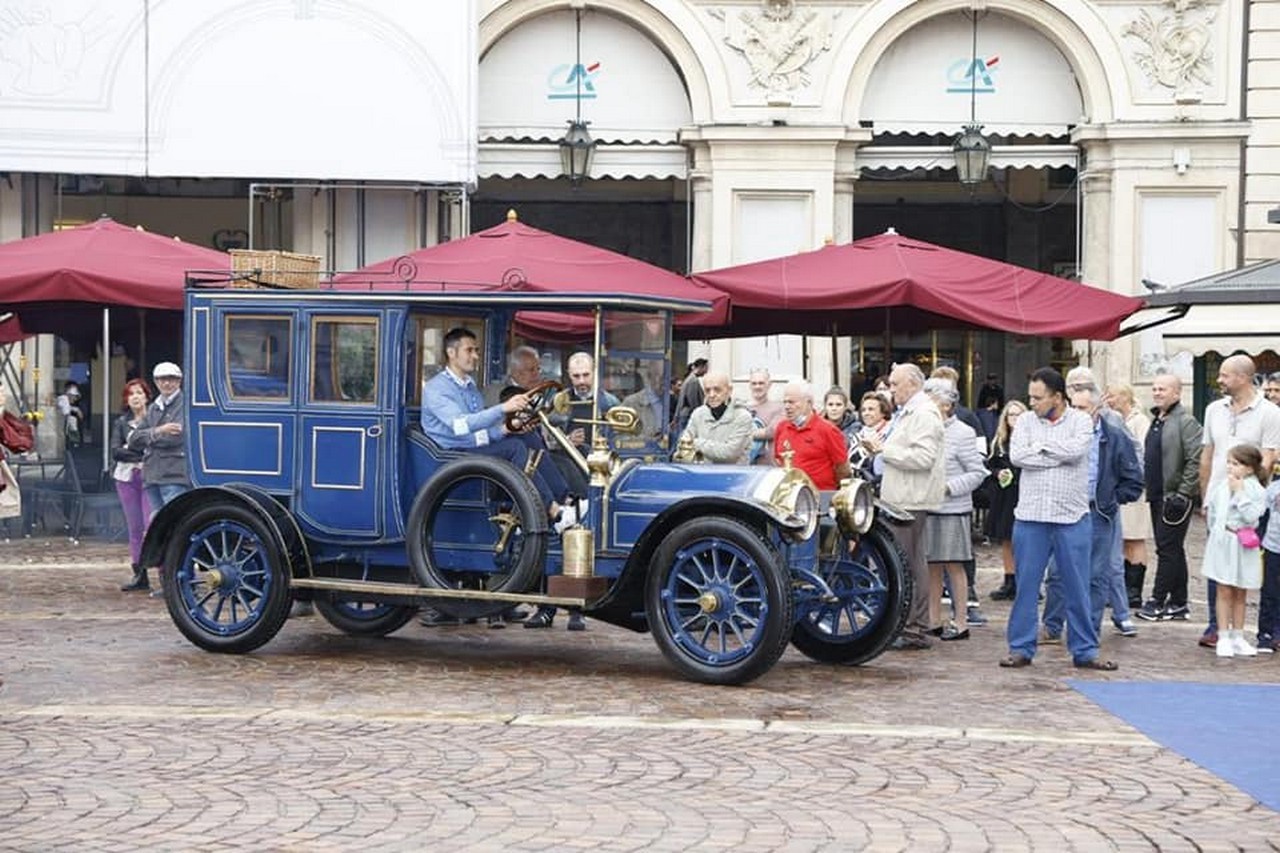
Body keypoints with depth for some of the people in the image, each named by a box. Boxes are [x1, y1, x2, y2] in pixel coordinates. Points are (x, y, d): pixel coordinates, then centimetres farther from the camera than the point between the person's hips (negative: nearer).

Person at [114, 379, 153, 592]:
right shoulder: (121, 423, 12)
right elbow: (115, 451, 1)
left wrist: (130, 450, -10)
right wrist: (140, 456, -11)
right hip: (127, 477, 4)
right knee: (134, 528, 6)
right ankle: (139, 576, 10)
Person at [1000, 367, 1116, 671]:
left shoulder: (1081, 421, 2)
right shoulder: (1026, 421, 6)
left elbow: (1076, 450, -17)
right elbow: (1016, 455, -10)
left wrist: (1040, 446, -6)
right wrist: (1060, 456, -10)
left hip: (1072, 517, -1)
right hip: (1030, 516, 1)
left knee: (1077, 586, 5)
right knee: (1026, 585, 4)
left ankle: (1085, 650, 14)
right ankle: (1021, 648, 13)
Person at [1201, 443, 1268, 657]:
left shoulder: (1256, 491, -8)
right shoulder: (1221, 485, 1)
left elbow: (1251, 516, -21)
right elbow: (1211, 510, 14)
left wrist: (1240, 492, -20)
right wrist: (1215, 531, 9)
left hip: (1243, 546, -1)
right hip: (1222, 543, 1)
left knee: (1240, 593, 10)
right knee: (1224, 592, 2)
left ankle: (1237, 637, 19)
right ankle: (1223, 638, 5)